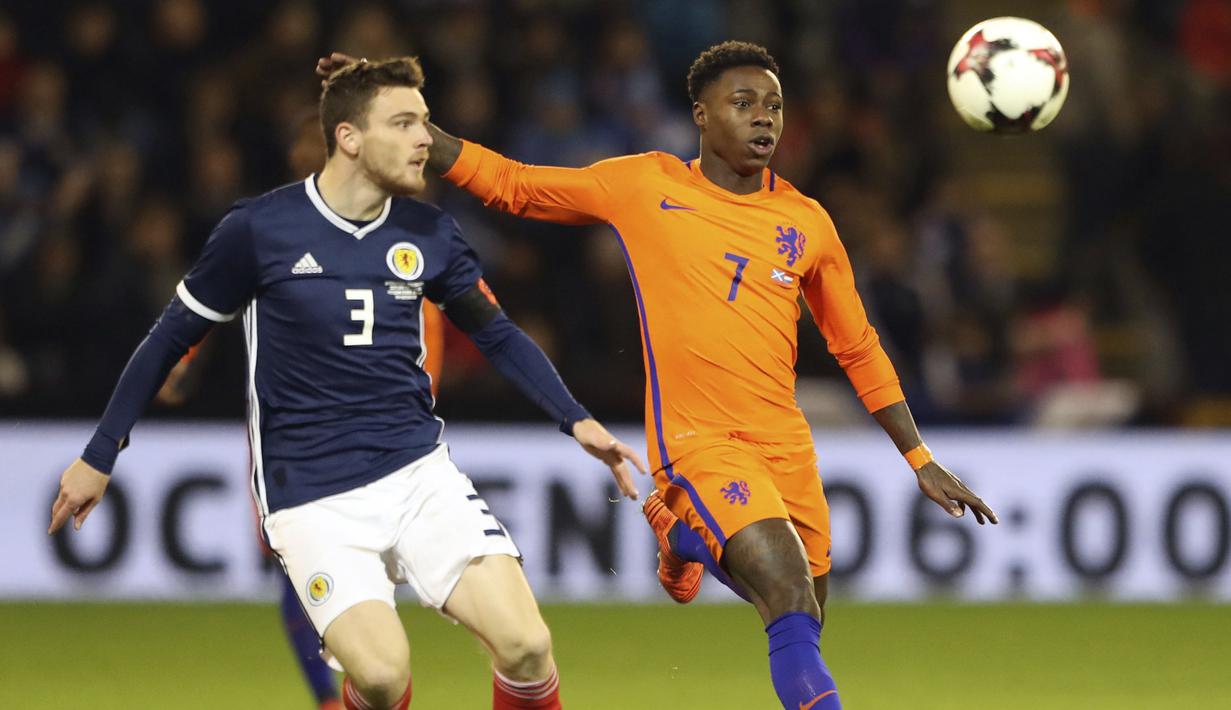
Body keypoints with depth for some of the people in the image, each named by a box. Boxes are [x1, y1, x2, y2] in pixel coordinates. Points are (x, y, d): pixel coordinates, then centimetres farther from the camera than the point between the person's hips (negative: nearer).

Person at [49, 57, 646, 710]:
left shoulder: (429, 234, 4)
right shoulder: (258, 229, -6)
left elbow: (497, 334, 18)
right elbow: (171, 339, 4)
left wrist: (575, 419, 6)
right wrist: (99, 457, 7)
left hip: (418, 471, 3)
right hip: (312, 498, -3)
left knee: (526, 647, -17)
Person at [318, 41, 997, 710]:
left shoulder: (807, 223, 9)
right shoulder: (643, 186, 3)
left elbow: (858, 350, 18)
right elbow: (509, 184, 10)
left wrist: (922, 461, 15)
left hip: (787, 447, 5)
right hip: (697, 443, -5)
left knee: (802, 624, 7)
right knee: (793, 601, -24)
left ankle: (684, 535, 32)